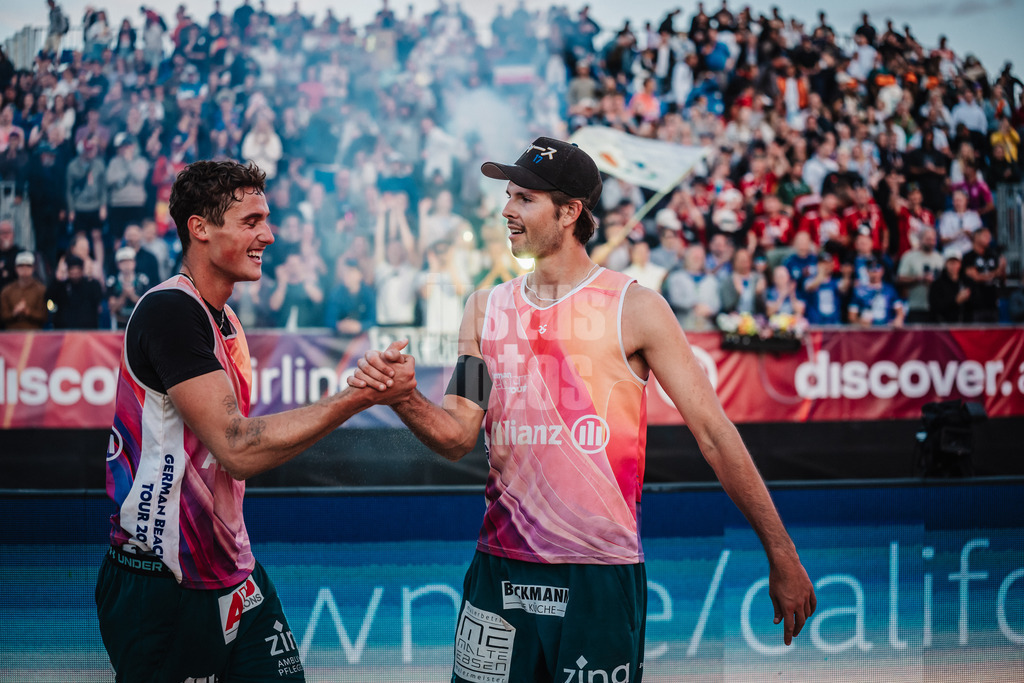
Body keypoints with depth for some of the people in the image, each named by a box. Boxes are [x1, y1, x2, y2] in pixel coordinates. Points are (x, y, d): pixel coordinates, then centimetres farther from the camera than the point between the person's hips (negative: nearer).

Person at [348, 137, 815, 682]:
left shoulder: (633, 308, -5)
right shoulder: (485, 309, 8)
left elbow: (713, 433, -5)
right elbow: (458, 437, 2)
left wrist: (781, 556, -6)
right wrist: (402, 398, -19)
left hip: (602, 576, -4)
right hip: (501, 570, 4)